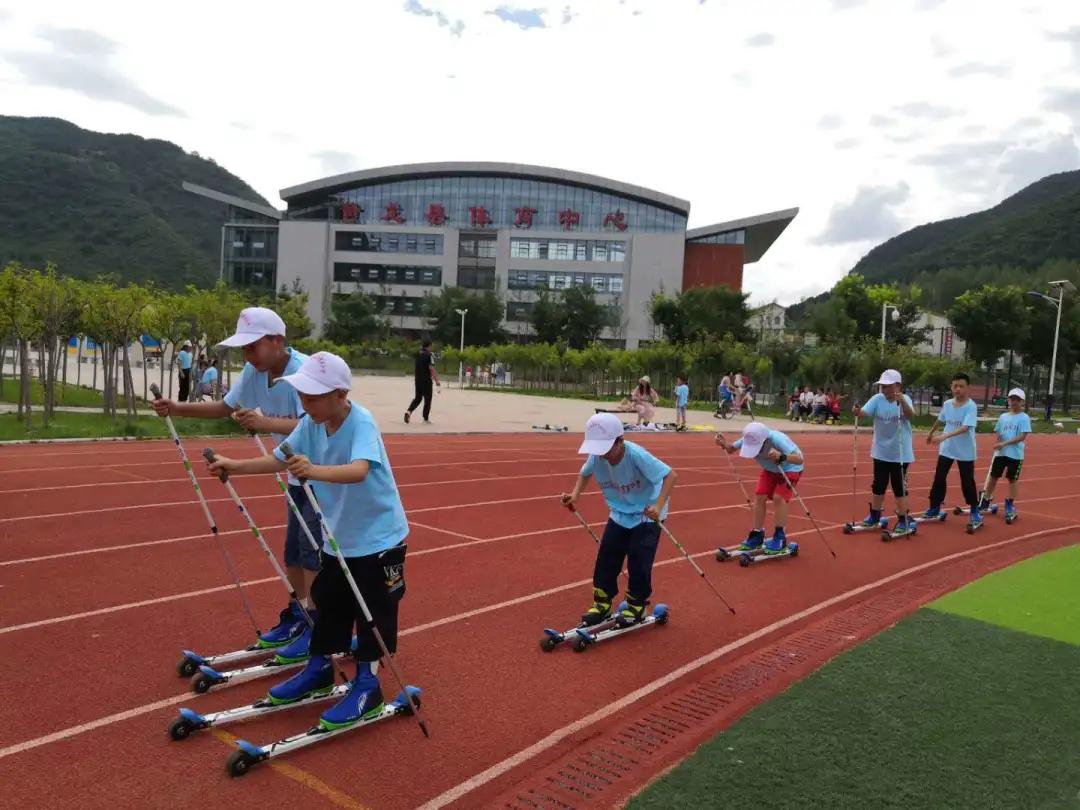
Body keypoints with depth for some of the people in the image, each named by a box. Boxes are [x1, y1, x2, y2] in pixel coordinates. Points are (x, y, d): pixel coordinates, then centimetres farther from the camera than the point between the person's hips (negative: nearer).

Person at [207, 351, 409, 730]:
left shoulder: (362, 423, -27)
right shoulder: (311, 424, -6)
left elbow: (359, 471, -43)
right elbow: (279, 460, 1)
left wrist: (315, 471, -58)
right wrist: (235, 466, -9)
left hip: (378, 537, -7)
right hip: (337, 536, 7)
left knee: (372, 613, 2)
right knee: (327, 604, 18)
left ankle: (366, 686, 16)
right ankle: (319, 670, 35)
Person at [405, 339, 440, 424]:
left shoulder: (418, 354, 9)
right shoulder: (429, 355, -13)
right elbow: (431, 369, -20)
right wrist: (436, 381, -20)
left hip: (417, 380, 6)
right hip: (426, 380, -6)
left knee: (417, 398, 15)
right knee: (427, 399, 6)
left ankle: (409, 411, -6)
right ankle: (426, 418, 9)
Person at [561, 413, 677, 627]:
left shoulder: (637, 455, -34)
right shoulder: (596, 457, -18)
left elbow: (671, 475, -34)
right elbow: (585, 473, 5)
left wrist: (658, 506, -45)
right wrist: (575, 495, -11)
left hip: (647, 514, -5)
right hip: (620, 513, 5)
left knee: (638, 561, -6)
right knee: (606, 558, 3)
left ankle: (636, 606, 15)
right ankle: (602, 603, 19)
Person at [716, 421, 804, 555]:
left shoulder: (777, 440, -40)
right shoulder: (750, 440, -25)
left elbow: (799, 459, -47)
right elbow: (731, 449, -8)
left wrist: (781, 457, -65)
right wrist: (724, 445, -31)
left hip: (790, 469, -5)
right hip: (770, 469, 5)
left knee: (778, 497, -20)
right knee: (760, 496, -8)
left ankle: (779, 539, -8)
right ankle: (757, 536, 3)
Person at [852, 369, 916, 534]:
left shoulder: (905, 399, -13)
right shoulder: (877, 399, -7)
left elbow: (911, 416, -31)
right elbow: (864, 412, -20)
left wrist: (902, 402, -50)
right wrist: (857, 412, -43)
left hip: (900, 453, -3)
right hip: (881, 452, 3)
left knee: (899, 486, 2)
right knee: (878, 485, 14)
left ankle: (903, 520, 14)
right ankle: (874, 516, 29)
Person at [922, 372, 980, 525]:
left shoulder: (971, 406, -17)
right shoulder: (947, 404, 1)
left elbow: (965, 427, -29)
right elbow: (940, 420, 21)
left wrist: (944, 436, -39)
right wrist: (931, 433, 35)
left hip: (965, 452, -5)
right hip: (946, 449, 5)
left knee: (967, 483, 3)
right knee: (939, 479, 7)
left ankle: (975, 512, 18)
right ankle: (934, 508, 18)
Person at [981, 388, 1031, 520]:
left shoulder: (1024, 418, -7)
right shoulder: (1003, 416, 9)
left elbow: (1022, 436, -15)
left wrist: (1004, 443, -21)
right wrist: (997, 444, -8)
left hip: (1015, 454, -4)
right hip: (1000, 453, 4)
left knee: (1013, 479, 6)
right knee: (994, 476, 10)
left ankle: (1010, 506, 17)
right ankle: (986, 501, 22)